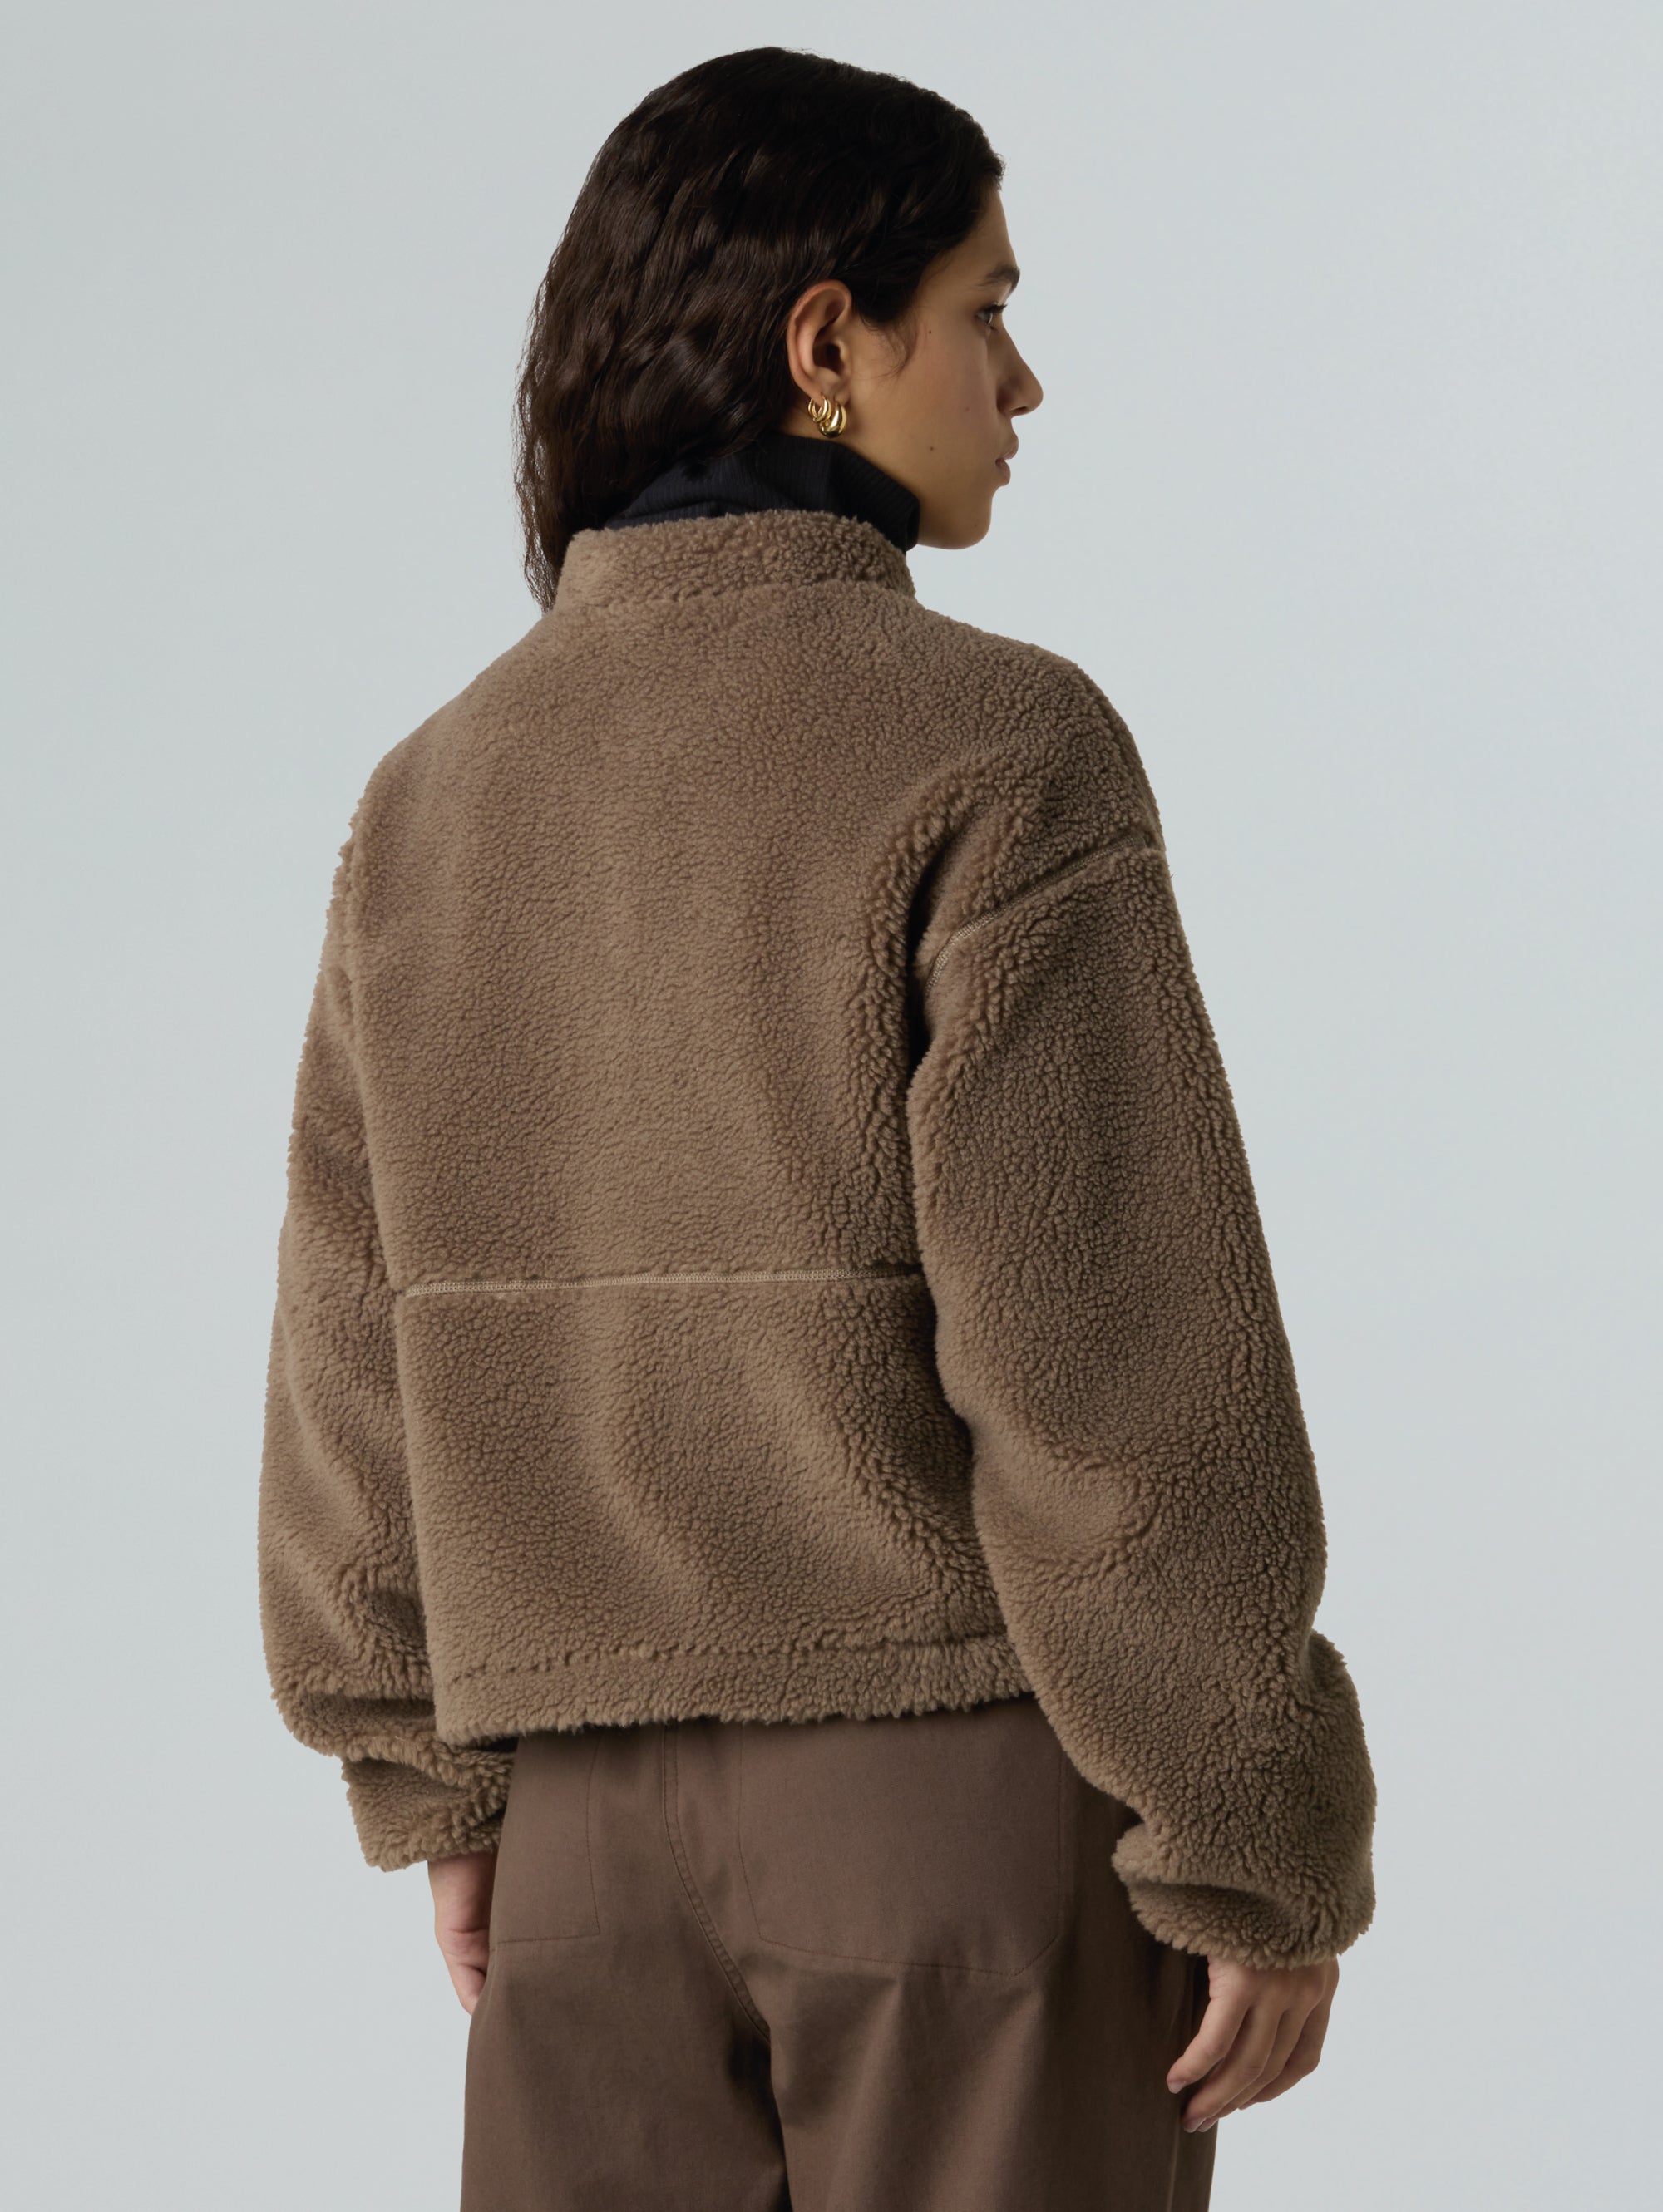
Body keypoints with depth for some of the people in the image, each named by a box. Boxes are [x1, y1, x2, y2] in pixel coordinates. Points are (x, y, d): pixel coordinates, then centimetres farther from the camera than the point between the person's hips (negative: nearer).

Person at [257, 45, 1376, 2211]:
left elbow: (367, 1361, 7)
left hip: (612, 1816, 5)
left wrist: (440, 1785, 17)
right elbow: (1120, 1358, -19)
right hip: (975, 1774, -5)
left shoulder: (442, 796, 4)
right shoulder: (994, 749, -14)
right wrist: (1265, 1860, -11)